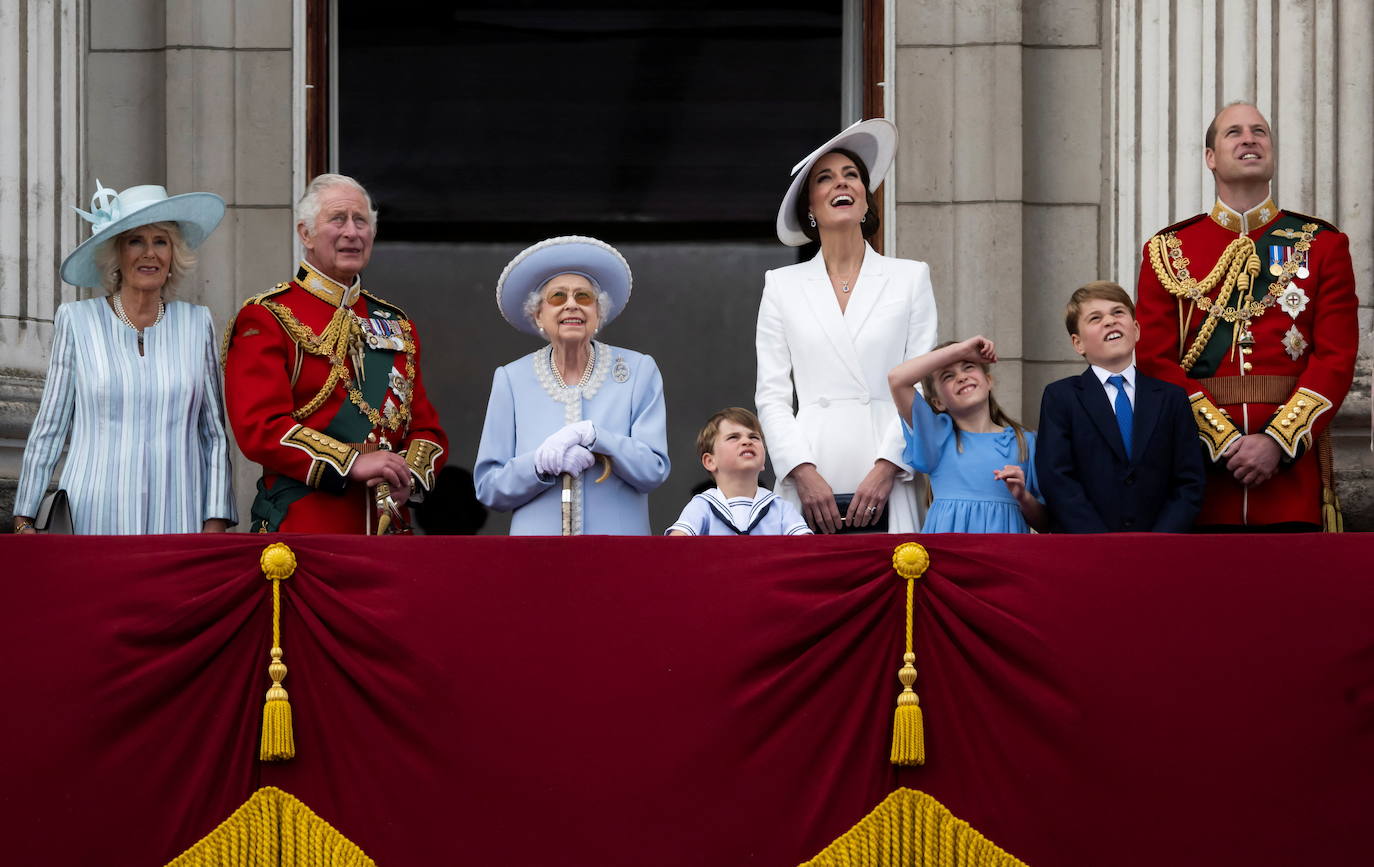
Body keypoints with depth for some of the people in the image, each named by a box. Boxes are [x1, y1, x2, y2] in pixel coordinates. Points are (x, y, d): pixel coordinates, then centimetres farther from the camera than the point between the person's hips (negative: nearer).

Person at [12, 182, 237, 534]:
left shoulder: (197, 324, 9)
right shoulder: (76, 321, 5)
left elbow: (215, 435, 12)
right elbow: (48, 429, 8)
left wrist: (215, 522, 3)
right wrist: (25, 521, 3)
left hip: (177, 519, 1)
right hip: (93, 519, -1)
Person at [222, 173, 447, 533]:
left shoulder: (397, 325, 18)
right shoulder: (266, 320, -1)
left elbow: (426, 427, 17)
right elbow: (260, 427, -12)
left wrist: (409, 474, -6)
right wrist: (352, 463, -20)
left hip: (388, 526, 6)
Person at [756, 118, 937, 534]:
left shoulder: (910, 278, 11)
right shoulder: (783, 286, 13)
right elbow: (771, 395, 8)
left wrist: (887, 468, -8)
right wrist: (803, 473, -6)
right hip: (812, 487, 0)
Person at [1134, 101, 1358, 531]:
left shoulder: (1322, 245, 9)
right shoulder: (1168, 251, 9)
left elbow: (1336, 358, 1)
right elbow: (1156, 361, 1)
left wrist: (1277, 442, -12)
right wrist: (1225, 442, -12)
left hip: (1292, 459, 0)